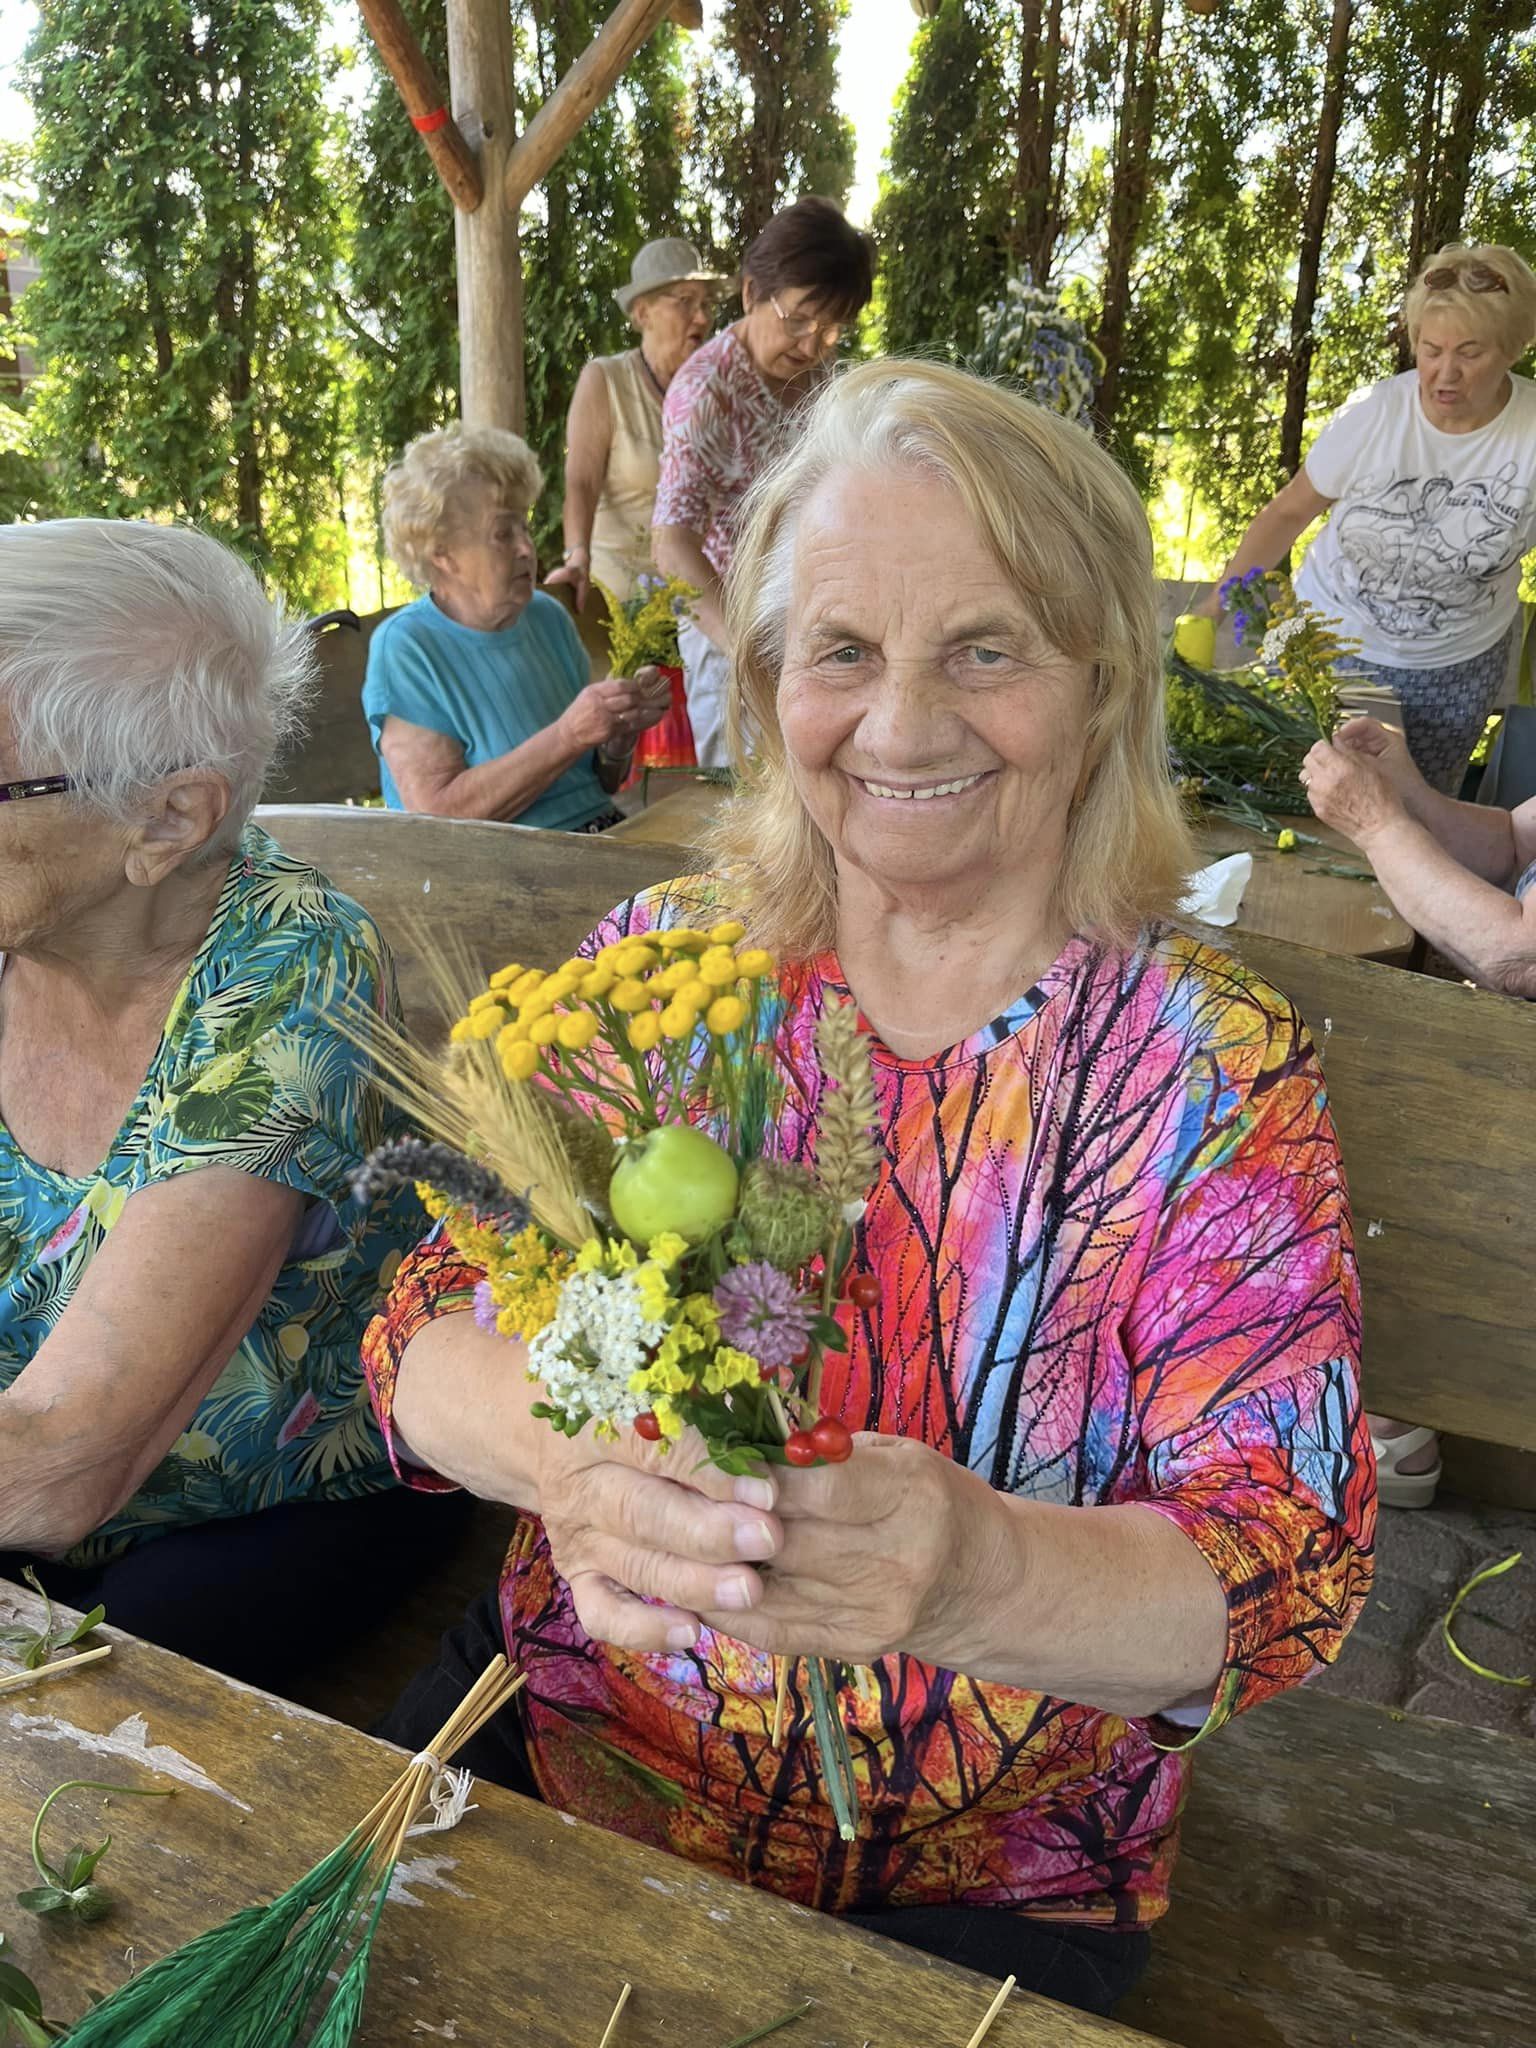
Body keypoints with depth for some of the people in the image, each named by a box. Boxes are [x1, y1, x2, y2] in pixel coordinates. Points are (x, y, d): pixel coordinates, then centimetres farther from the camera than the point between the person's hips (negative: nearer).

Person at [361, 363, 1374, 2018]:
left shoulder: (1213, 1068, -9)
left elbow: (1284, 1568, -14)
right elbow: (431, 1322, -7)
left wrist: (968, 1571, -34)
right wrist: (553, 1435, -30)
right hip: (558, 1752, 1)